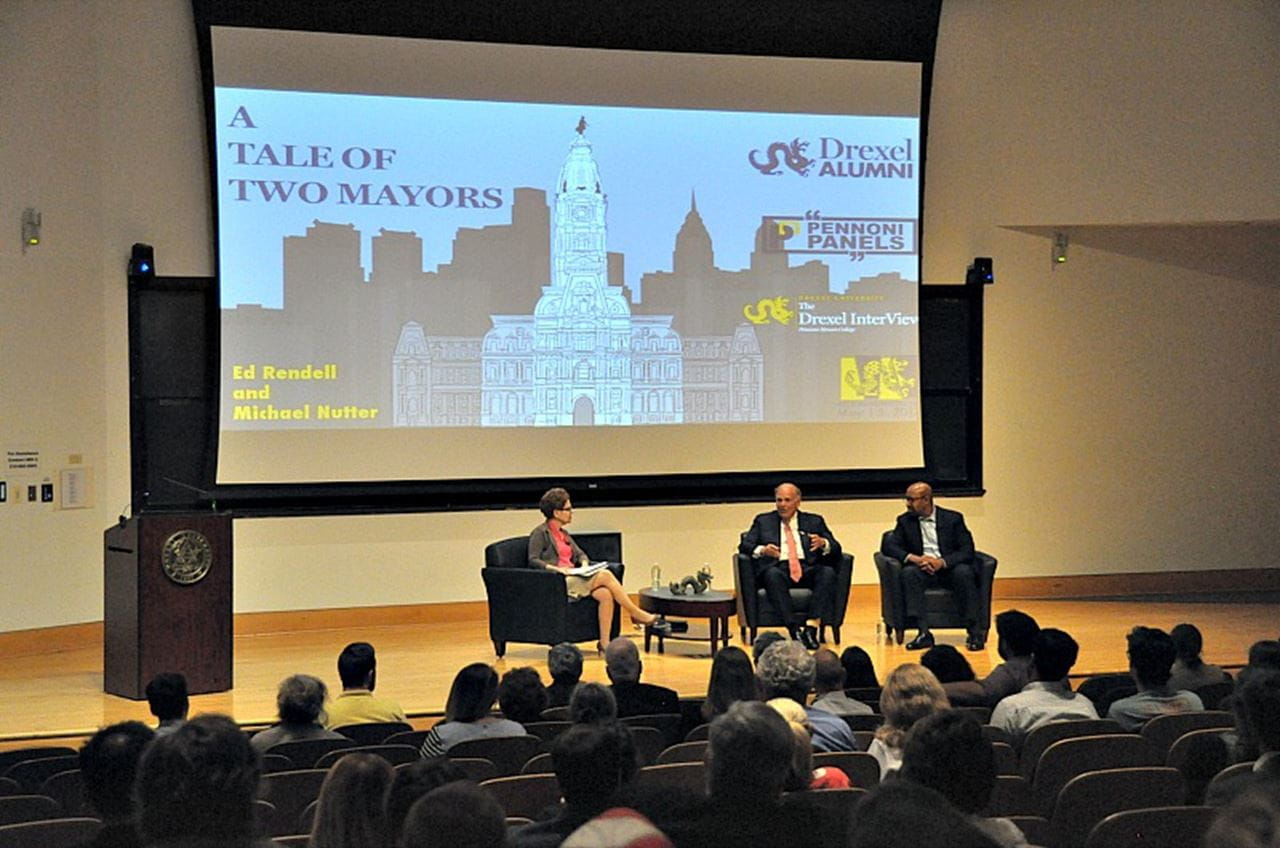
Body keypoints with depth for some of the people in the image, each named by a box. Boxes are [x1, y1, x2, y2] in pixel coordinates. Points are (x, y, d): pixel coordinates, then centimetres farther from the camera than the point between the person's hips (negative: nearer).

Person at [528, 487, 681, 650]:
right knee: (605, 575, -24)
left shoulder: (563, 533, 23)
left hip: (573, 578, 8)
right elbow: (533, 561, -10)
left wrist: (584, 563, -2)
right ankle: (639, 615, -16)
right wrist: (555, 568, -25)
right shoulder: (540, 533, -1)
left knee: (605, 595, -23)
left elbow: (579, 553, 22)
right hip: (557, 582, -8)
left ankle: (604, 642, -26)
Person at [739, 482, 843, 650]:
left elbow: (836, 550, 12)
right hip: (778, 568, -1)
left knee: (828, 572, -31)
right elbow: (744, 546, 8)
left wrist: (823, 543, -12)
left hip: (807, 568, 1)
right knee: (772, 574, -37)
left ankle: (812, 627, -37)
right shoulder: (763, 521, 21)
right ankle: (794, 630, -41)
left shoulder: (814, 521, 22)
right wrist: (761, 550, -15)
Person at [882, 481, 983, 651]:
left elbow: (967, 551, -3)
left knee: (964, 572, -34)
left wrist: (942, 562, -21)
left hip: (949, 569, -1)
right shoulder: (905, 521, 11)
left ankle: (975, 631, -31)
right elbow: (888, 546, 0)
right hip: (922, 570, 1)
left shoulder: (953, 518, 6)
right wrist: (913, 558, -19)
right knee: (909, 573, -32)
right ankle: (924, 632, -40)